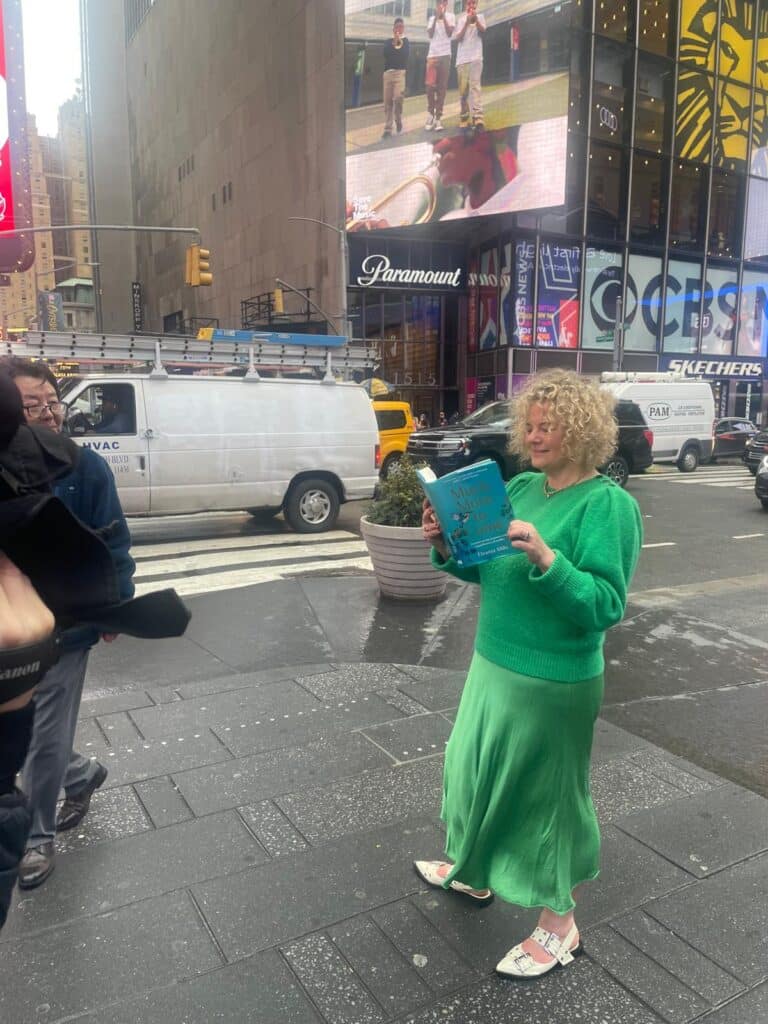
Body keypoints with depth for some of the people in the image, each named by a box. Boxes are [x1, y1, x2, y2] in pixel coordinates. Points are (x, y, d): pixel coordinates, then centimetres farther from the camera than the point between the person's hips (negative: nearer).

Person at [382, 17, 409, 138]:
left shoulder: (406, 42, 11)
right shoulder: (388, 42, 17)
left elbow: (405, 54, -7)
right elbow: (385, 53, -1)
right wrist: (394, 42, -3)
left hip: (400, 72, -3)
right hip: (388, 72, 3)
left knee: (398, 97, -21)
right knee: (387, 101, -2)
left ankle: (398, 121, 2)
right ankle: (388, 128, 0)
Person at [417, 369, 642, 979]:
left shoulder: (609, 504, -17)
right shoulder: (519, 488, 4)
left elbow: (606, 607, -22)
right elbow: (486, 570, 10)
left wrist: (545, 558, -33)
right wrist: (447, 547, -9)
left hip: (554, 683, -7)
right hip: (493, 665, 7)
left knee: (548, 794, 9)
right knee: (479, 771, 22)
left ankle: (560, 926, 33)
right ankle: (475, 872, 49)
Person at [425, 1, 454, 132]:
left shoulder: (450, 16, 8)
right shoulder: (432, 18, 16)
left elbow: (449, 33, -5)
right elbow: (430, 34, 2)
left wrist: (443, 16, -6)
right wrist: (436, 17, -3)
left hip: (445, 55, -2)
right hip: (432, 55, 2)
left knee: (442, 86, -5)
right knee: (430, 85, -8)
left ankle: (438, 117, -5)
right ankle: (431, 113, 7)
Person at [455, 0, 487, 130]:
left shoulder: (480, 17, 14)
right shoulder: (460, 19, 16)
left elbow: (482, 32, -3)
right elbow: (458, 38, 2)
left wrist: (475, 19, -18)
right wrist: (467, 22, -8)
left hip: (476, 57, -2)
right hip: (462, 58, 2)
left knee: (475, 85, -17)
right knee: (463, 89, 1)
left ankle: (477, 116, -30)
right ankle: (464, 117, 8)